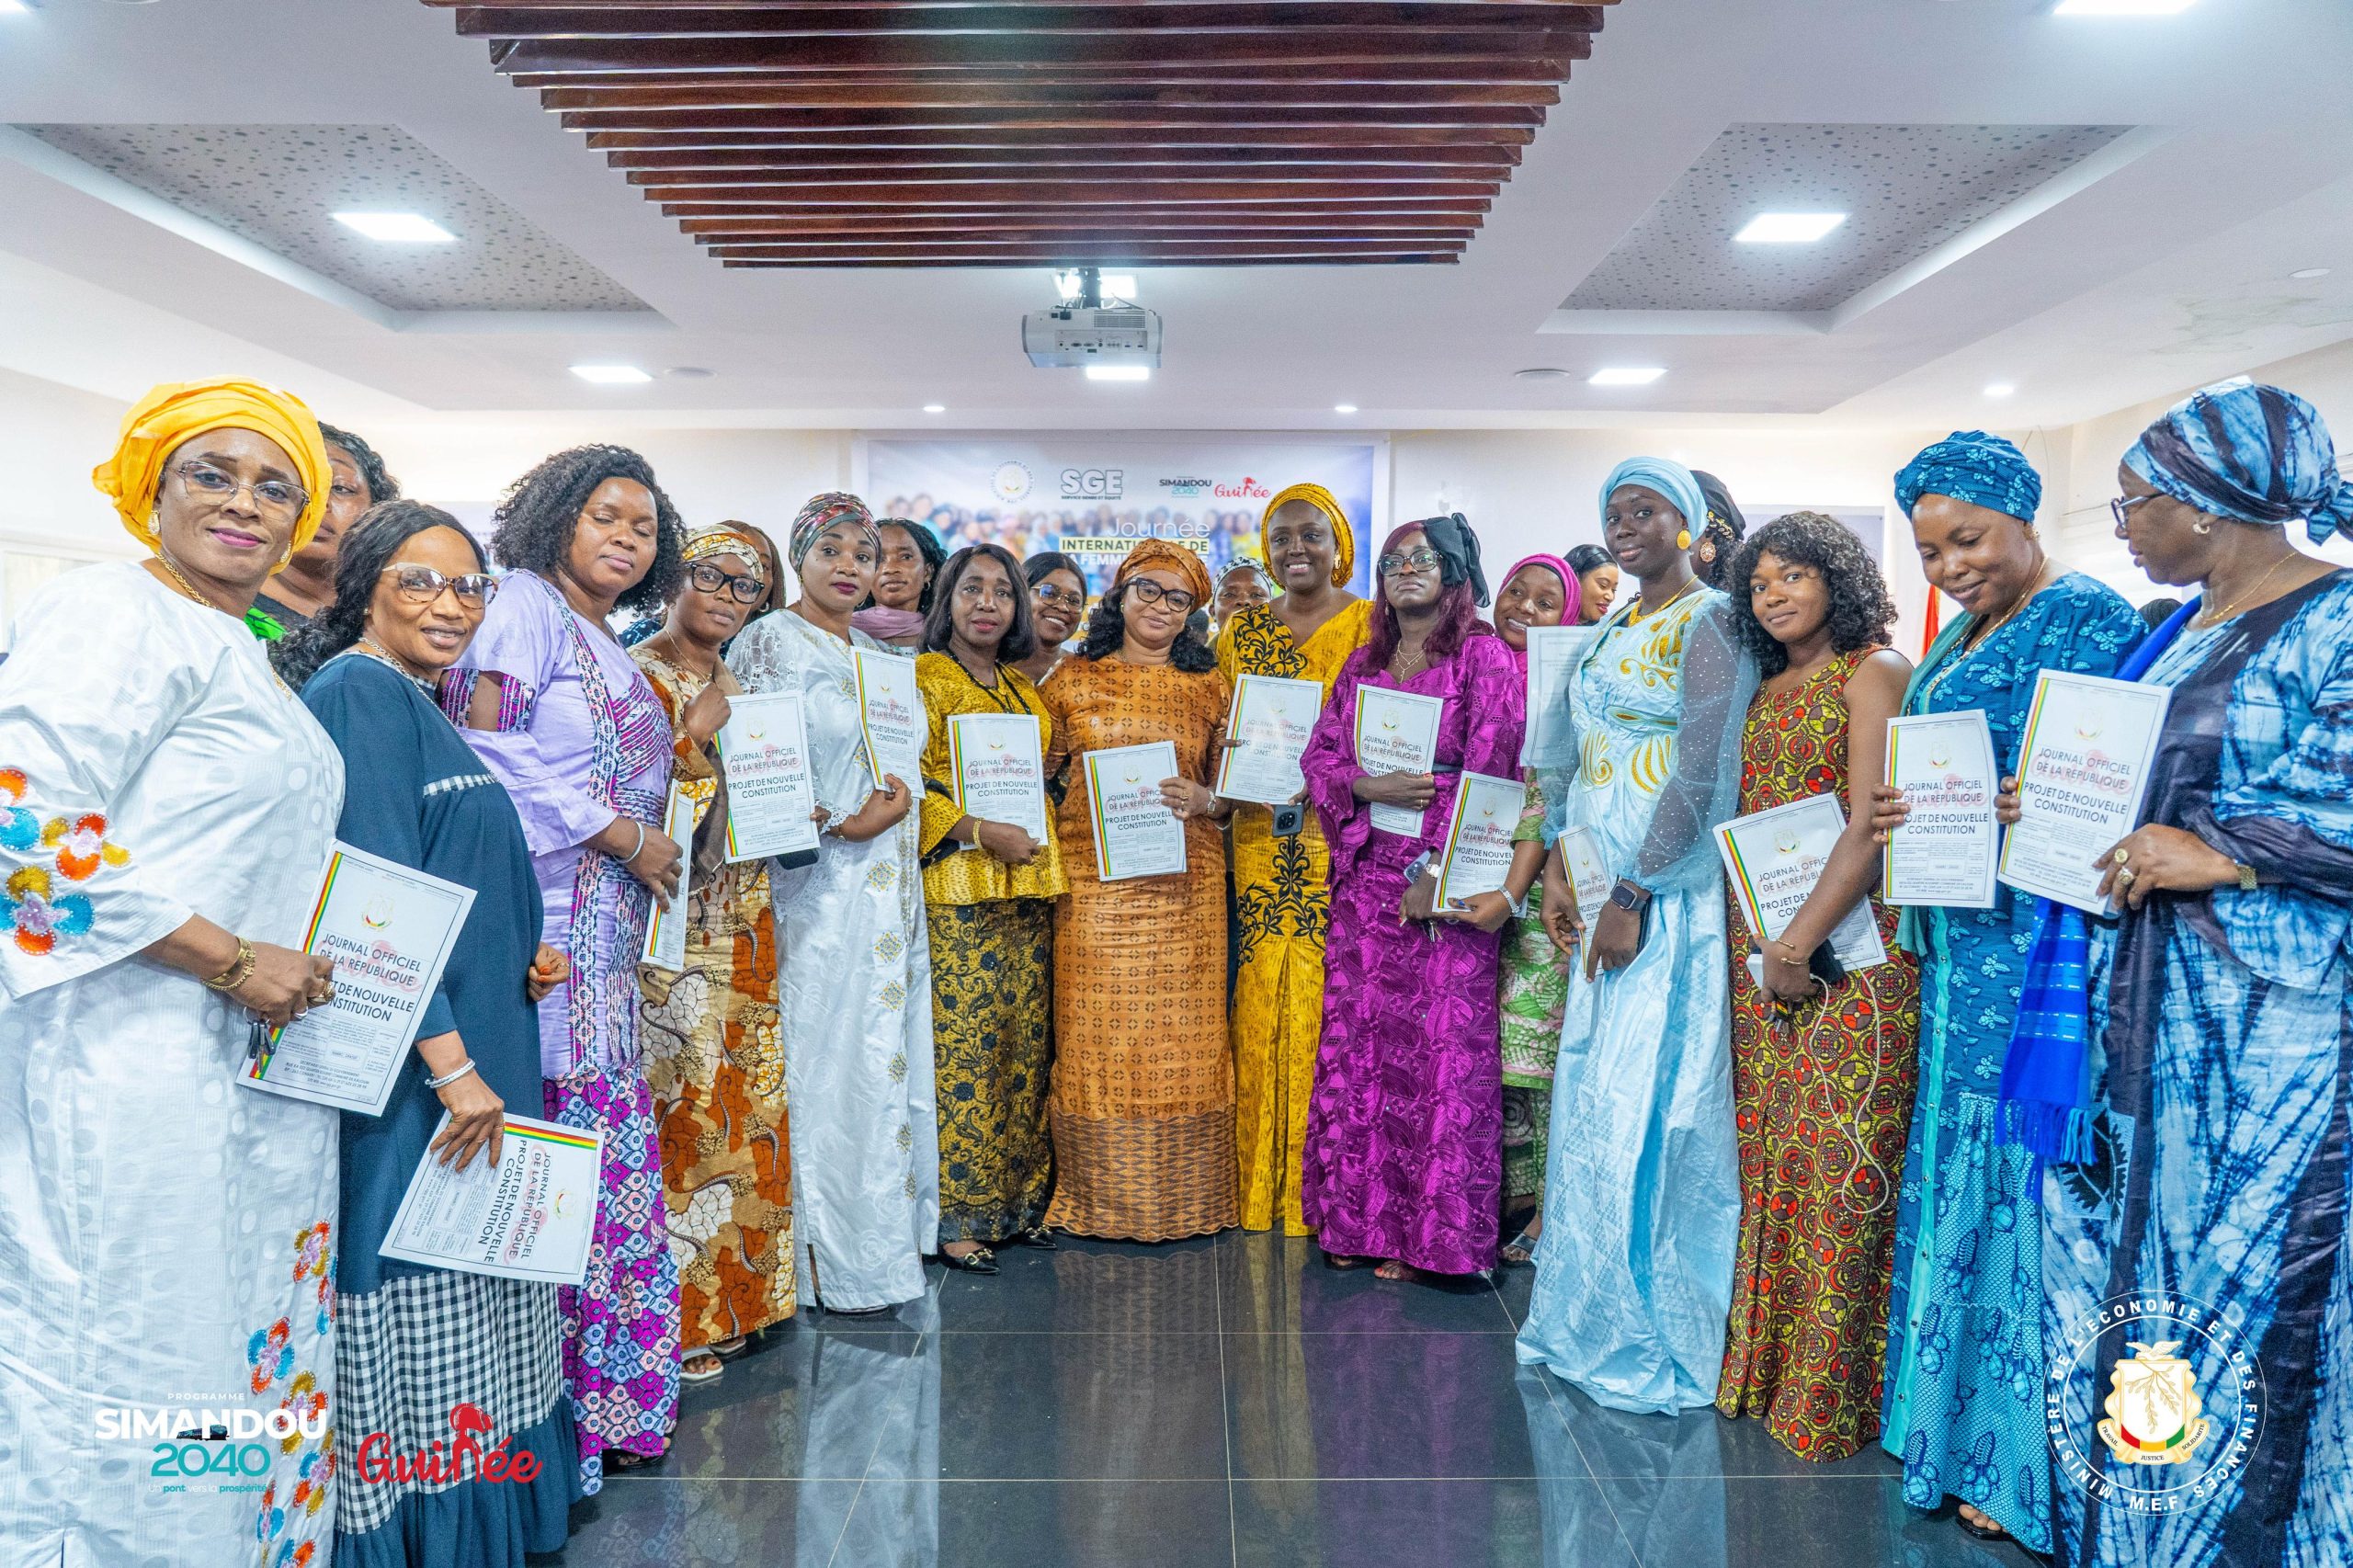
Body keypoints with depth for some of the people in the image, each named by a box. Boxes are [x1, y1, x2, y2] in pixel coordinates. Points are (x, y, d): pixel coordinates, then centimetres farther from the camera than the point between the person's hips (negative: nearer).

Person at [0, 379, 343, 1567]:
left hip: (253, 1072, 9)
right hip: (139, 1077, -9)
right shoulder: (114, 614, -10)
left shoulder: (238, 652, 17)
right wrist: (229, 959, -18)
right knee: (136, 1386, 2)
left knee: (254, 1363, 15)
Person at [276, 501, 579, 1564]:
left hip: (472, 1057, 9)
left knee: (466, 1300, 15)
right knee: (415, 1307, 0)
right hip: (406, 1078, -9)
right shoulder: (356, 693, -12)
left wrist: (524, 959, 4)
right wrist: (451, 1064, -22)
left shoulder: (420, 705, 16)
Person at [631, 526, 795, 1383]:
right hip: (669, 924, -7)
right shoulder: (637, 677, -6)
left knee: (740, 1100, 11)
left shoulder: (740, 690, 17)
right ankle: (669, 1317, 6)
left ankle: (726, 1294, 24)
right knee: (680, 1098, -6)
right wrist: (698, 734, -18)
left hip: (740, 923, 8)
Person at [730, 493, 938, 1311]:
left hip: (890, 884, 8)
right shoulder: (771, 641, -5)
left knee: (887, 1051, 10)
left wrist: (899, 806, 4)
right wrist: (842, 825, -17)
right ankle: (830, 1260, 3)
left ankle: (886, 1230, 21)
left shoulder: (878, 654, 18)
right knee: (829, 1057, -6)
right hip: (820, 884, -8)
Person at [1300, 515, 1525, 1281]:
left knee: (1437, 1047, -4)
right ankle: (1360, 1218, 16)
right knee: (1356, 1041, 6)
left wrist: (1438, 863, -14)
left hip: (1442, 877, -5)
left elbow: (1487, 766, -9)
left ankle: (1430, 1232, 6)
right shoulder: (1362, 664, 16)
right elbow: (1318, 755, 12)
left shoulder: (1483, 655, -1)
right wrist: (1369, 786, -9)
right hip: (1365, 875, 6)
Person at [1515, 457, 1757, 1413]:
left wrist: (1633, 894, -18)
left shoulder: (1708, 623, -9)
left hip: (1668, 896, -8)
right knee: (1591, 1098, 12)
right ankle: (1591, 1317, 26)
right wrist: (1556, 868, 5)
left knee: (1644, 1107, -4)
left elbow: (1704, 777, -16)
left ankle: (1654, 1341, 11)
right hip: (1603, 891, 8)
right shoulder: (1611, 632, 16)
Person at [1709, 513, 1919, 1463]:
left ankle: (1833, 1390, 7)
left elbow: (1871, 824, -13)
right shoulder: (1765, 690, 17)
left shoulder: (1874, 671, -4)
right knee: (1764, 1149, 9)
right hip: (1757, 942, 7)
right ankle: (1762, 1361, 20)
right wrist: (1756, 943, 6)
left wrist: (1801, 940, -18)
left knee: (1838, 1156, -4)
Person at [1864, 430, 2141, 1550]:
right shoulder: (1960, 638, 18)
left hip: (2034, 947, -9)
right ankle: (1955, 1418, 27)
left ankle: (2020, 1457, 10)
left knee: (2015, 1177, -3)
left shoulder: (2085, 619, -9)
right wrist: (1903, 820, 4)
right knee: (1960, 1168, 14)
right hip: (1959, 944, 9)